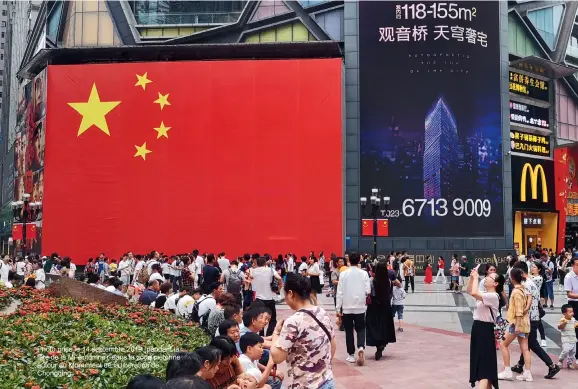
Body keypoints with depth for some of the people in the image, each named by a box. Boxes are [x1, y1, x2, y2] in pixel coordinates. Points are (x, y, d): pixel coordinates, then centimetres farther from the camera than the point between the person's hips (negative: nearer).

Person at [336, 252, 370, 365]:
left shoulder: (343, 274, -5)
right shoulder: (364, 274, -3)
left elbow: (340, 292, -6)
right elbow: (368, 290, -6)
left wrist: (338, 308, -2)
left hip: (347, 307, 0)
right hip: (360, 307, 0)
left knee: (349, 331, 10)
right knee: (360, 329, 10)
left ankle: (351, 355, 12)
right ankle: (361, 347, -16)